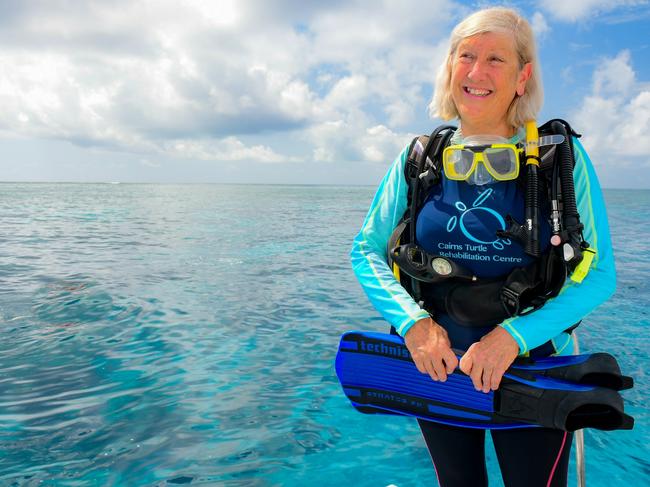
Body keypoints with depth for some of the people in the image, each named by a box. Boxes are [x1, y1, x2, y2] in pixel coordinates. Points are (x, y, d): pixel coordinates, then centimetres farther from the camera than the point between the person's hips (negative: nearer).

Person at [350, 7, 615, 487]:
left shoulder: (562, 156, -8)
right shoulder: (419, 159, -3)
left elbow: (599, 273, -9)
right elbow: (366, 251, -1)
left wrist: (515, 335, -22)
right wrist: (413, 321, -17)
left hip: (535, 371, -1)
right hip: (438, 367, 2)